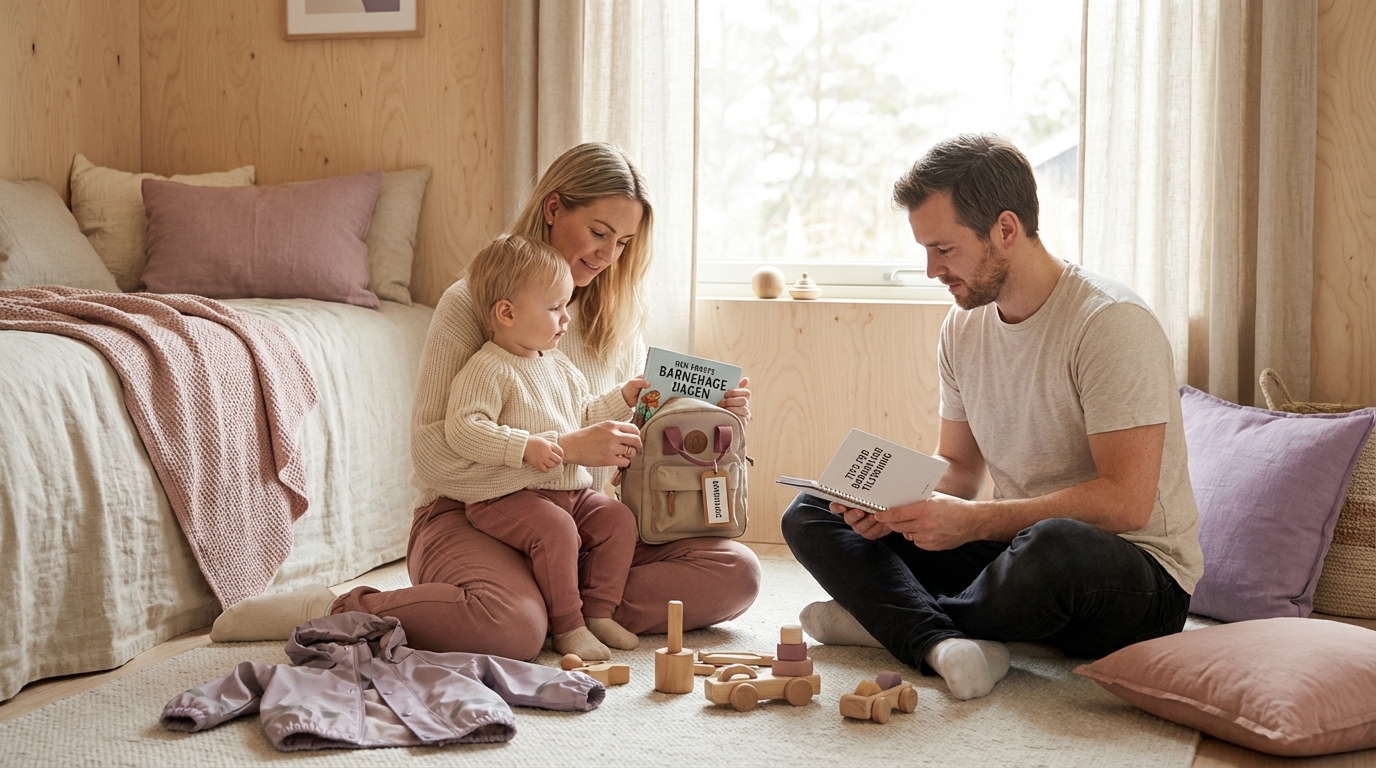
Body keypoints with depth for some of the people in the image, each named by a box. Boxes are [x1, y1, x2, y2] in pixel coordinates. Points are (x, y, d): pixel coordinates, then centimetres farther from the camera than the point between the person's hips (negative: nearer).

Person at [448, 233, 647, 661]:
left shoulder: (559, 367, 17)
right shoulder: (488, 369, -14)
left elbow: (584, 415, 27)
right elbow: (462, 429, -24)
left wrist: (622, 400, 14)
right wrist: (523, 446, -30)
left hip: (571, 490, 9)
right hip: (505, 496, -9)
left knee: (619, 519, -4)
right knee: (555, 529, -31)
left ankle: (598, 613, 4)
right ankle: (567, 627, -17)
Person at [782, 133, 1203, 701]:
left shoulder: (1111, 323, -18)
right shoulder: (963, 326, 5)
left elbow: (1125, 501, -24)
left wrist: (974, 521, -26)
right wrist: (894, 505, -9)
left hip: (1140, 575, -7)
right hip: (1013, 546, 7)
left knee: (1054, 547, -44)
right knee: (809, 513, -2)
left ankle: (888, 617, -14)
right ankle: (944, 642, -28)